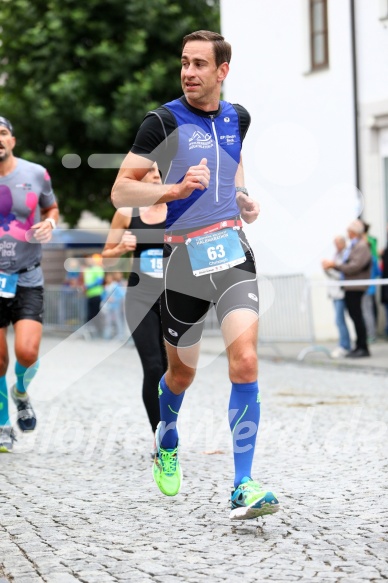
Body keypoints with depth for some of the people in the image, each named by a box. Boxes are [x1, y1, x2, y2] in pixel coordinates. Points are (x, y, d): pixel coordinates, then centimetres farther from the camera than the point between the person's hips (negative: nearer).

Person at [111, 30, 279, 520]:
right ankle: (166, 447, 46)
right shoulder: (163, 121, -7)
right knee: (182, 372, 13)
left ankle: (244, 489, -13)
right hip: (184, 256, -2)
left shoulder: (238, 118, 8)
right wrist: (175, 189, -24)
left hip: (232, 250, 2)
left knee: (244, 360, -16)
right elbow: (120, 191, -9)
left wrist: (244, 198, 12)